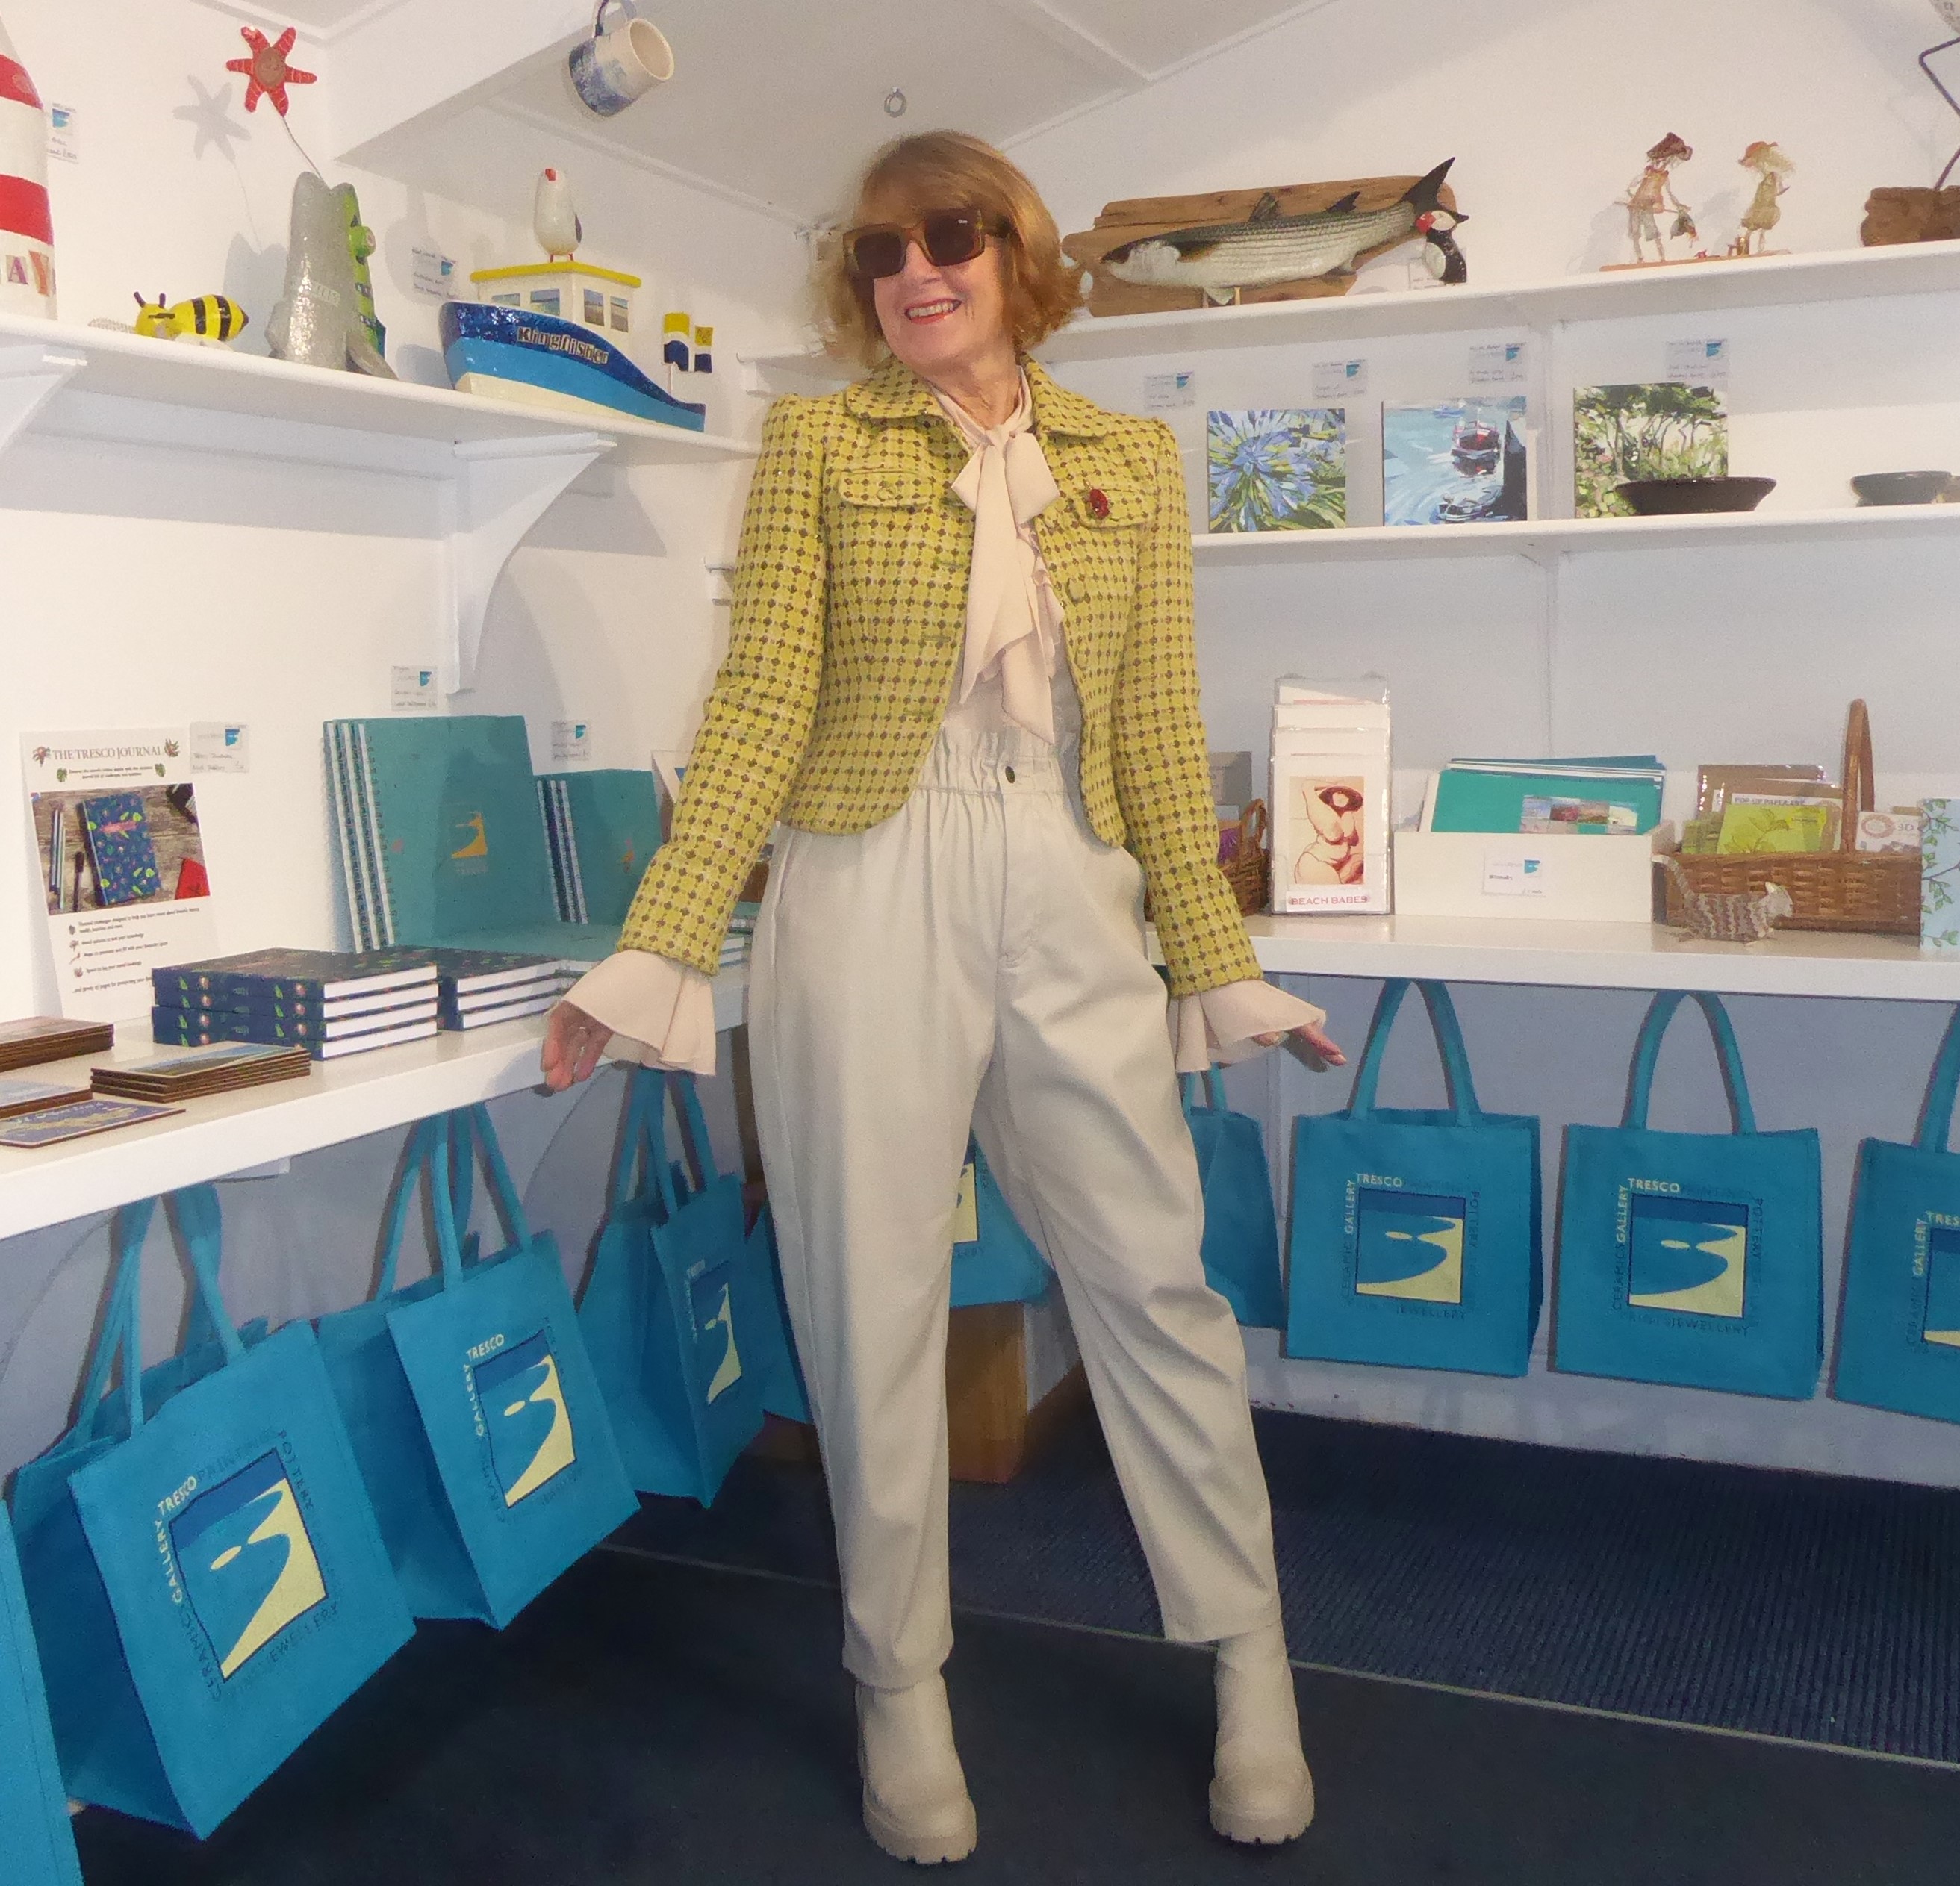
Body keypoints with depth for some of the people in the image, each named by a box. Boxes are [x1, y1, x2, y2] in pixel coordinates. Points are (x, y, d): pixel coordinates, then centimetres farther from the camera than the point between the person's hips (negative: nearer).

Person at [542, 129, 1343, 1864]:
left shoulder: (1131, 460, 11)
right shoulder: (817, 441, 4)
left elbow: (1160, 728, 10)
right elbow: (761, 704, -2)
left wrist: (1220, 969, 9)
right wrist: (657, 953, -10)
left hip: (1071, 900, 2)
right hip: (868, 894, -1)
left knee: (1155, 1276, 6)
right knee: (874, 1300, 5)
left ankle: (1249, 1654, 26)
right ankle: (902, 1685, 25)